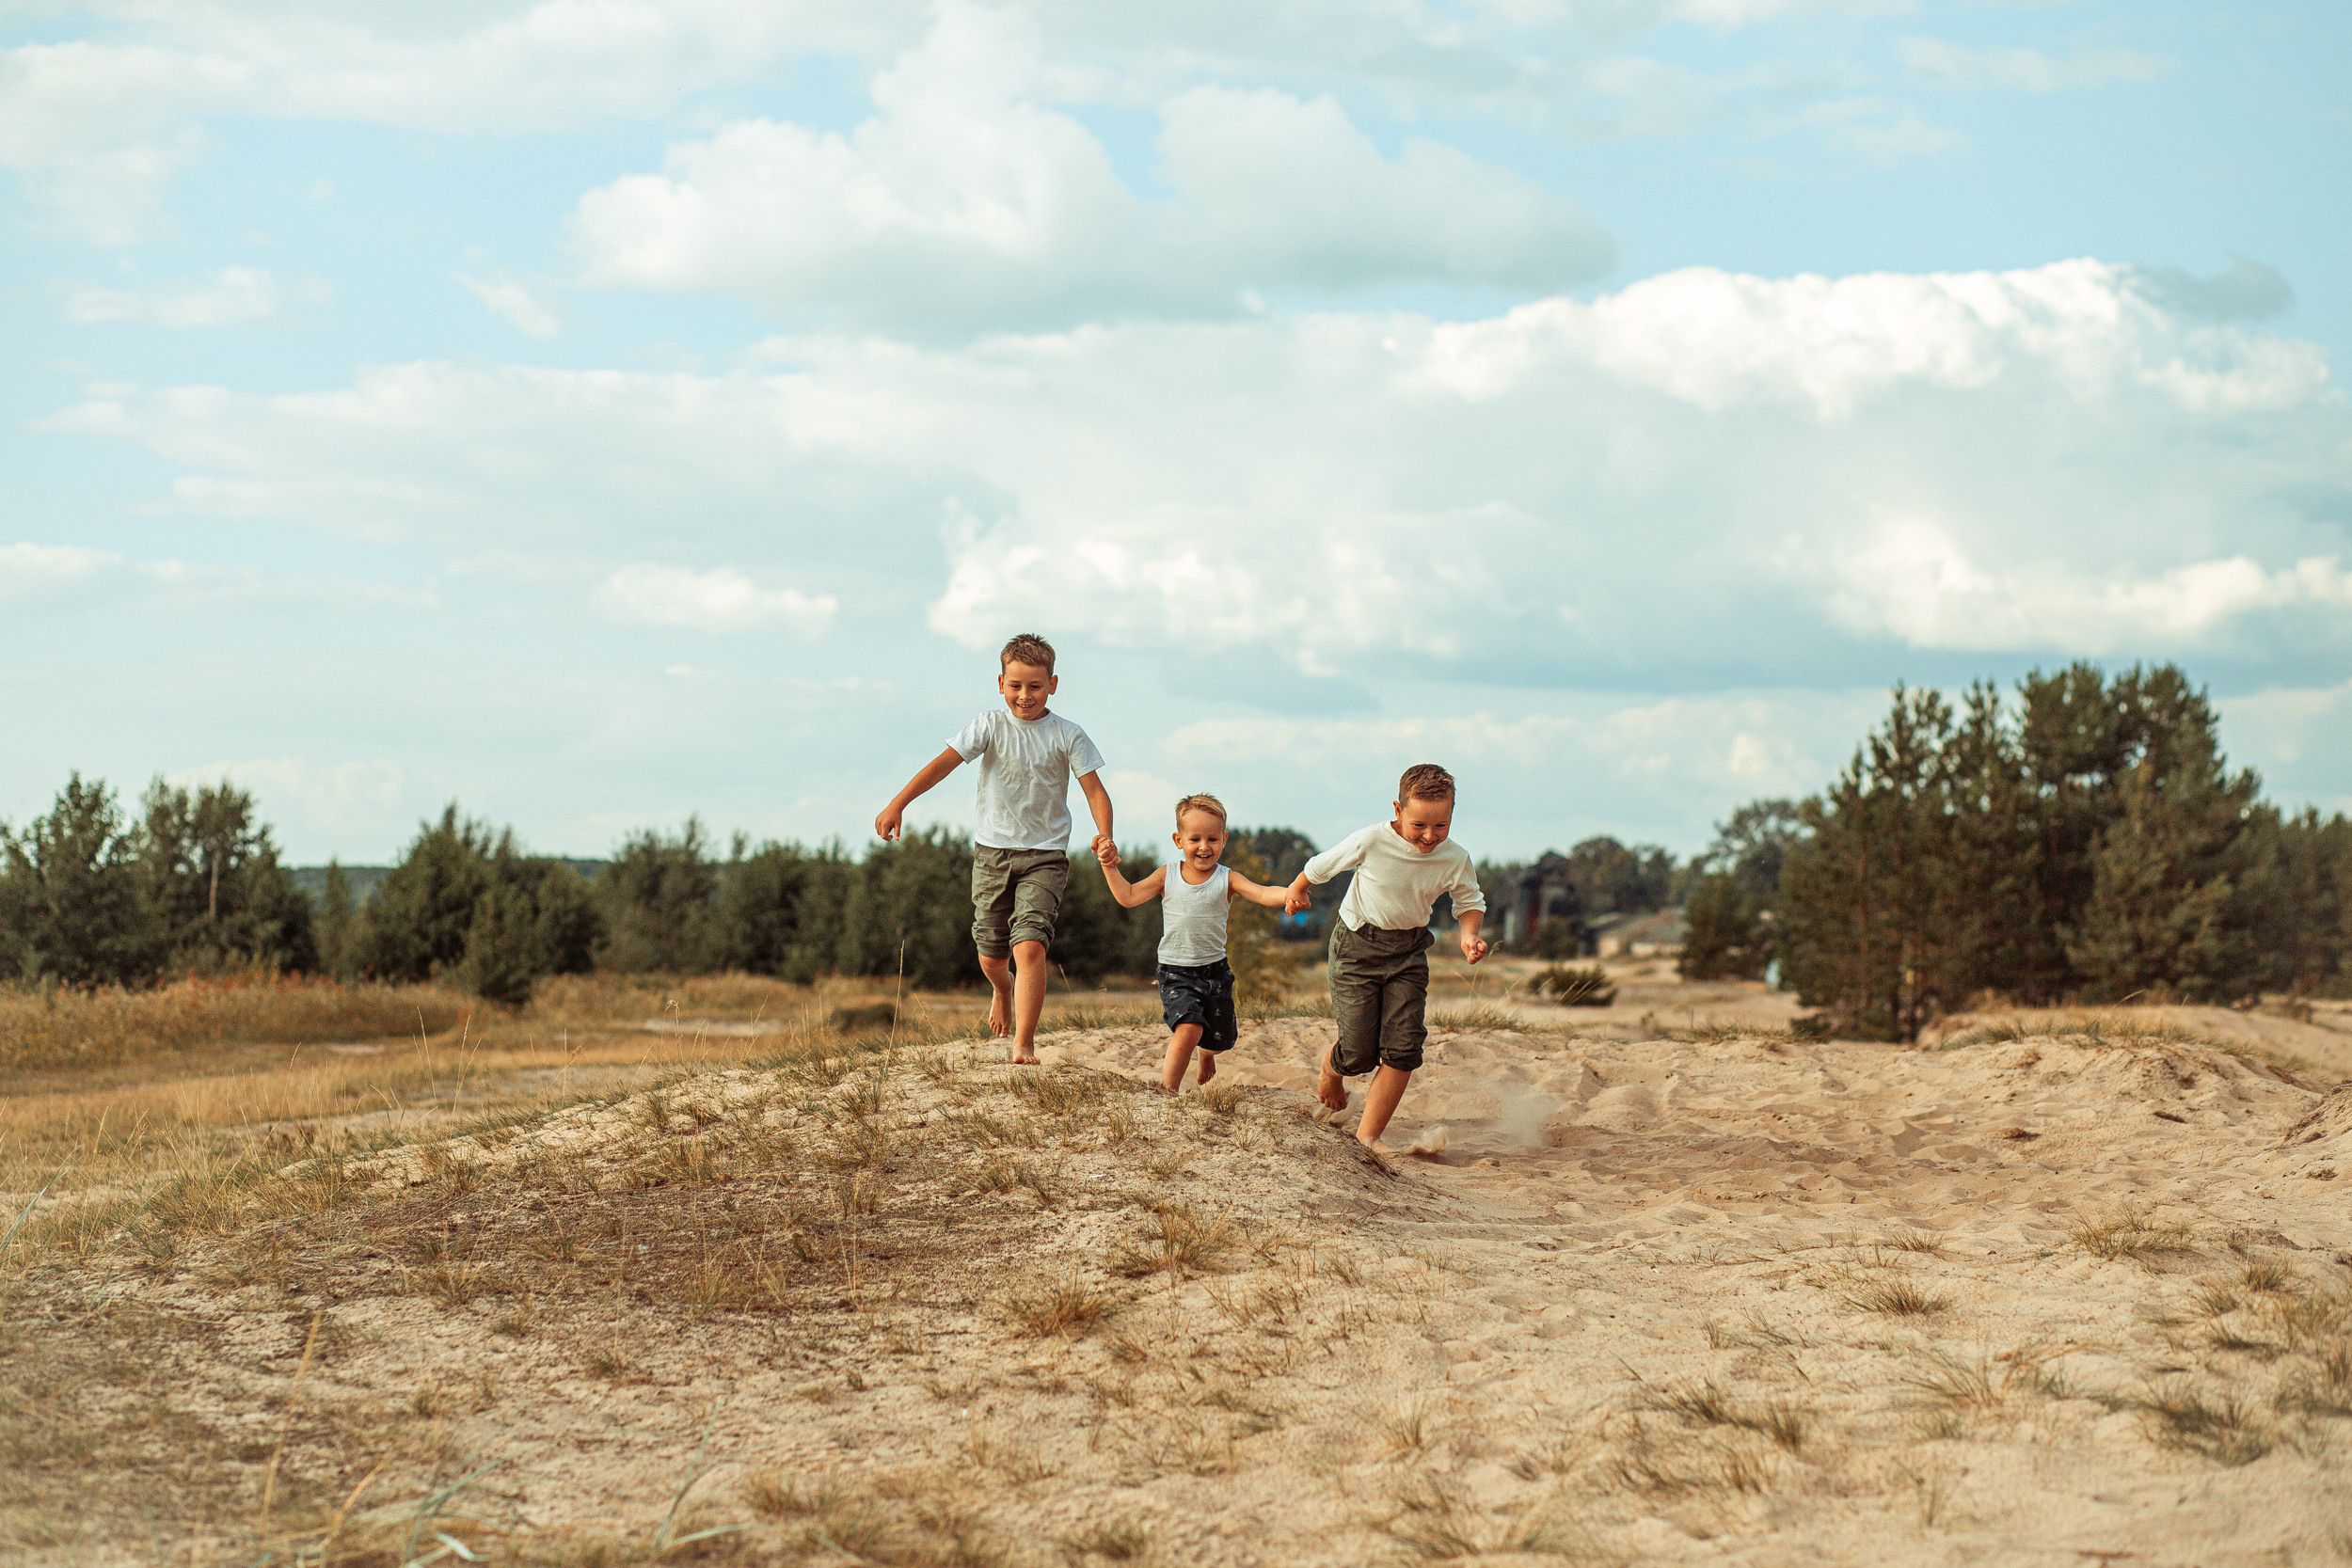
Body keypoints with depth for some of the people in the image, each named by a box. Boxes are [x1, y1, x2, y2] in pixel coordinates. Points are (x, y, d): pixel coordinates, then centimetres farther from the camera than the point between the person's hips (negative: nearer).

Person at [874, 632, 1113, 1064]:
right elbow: (944, 763, -12)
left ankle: (1024, 1043, -16)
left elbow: (1094, 789, -6)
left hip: (1044, 857, -2)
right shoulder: (990, 726, -3)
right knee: (992, 957, 10)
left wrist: (1104, 835, -25)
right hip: (992, 851, 2)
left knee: (1030, 946, -19)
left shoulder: (1067, 736, -3)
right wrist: (898, 804, -23)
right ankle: (1003, 990, 47)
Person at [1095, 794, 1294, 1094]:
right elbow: (1128, 897, -1)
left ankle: (1207, 1053, 54)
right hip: (1176, 973, -2)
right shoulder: (1167, 877, -3)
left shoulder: (1227, 880, -7)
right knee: (1188, 1029, -24)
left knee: (1219, 1040, 16)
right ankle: (1167, 1090, -13)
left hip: (1215, 970, 2)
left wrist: (1290, 895, -41)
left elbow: (1263, 894, -21)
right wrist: (1110, 867, -13)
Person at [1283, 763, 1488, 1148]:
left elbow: (1469, 902, 7)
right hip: (1358, 945, -3)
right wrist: (1297, 892, 14)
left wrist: (1469, 935, -14)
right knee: (1359, 1052, -5)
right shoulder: (1371, 842, -22)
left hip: (1409, 951, 3)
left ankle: (1369, 1133, 4)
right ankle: (1330, 1067, 34)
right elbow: (1322, 866, -4)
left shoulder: (1456, 859, -12)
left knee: (1403, 1048, -10)